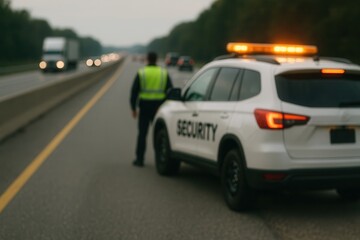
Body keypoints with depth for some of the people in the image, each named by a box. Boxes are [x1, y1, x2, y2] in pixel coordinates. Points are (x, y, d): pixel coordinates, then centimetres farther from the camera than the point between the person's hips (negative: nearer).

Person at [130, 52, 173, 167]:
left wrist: (133, 108, 4)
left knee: (142, 133, 4)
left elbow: (134, 91, -1)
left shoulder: (141, 73, 0)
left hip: (145, 106, -1)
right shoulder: (164, 73, 5)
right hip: (159, 105, 1)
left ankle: (139, 159, 3)